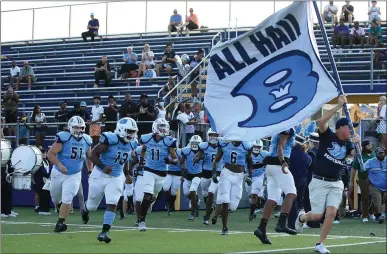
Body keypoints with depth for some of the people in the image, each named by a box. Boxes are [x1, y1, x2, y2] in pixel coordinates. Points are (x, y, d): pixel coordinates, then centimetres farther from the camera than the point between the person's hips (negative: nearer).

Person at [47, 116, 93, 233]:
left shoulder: (86, 141, -3)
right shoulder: (64, 138, -19)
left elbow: (88, 157, 15)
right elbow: (50, 154, -20)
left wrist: (90, 172, 12)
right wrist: (59, 165, -32)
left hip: (74, 176, 1)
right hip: (59, 173, -1)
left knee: (67, 199, -12)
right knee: (56, 198, 15)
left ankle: (60, 223, -6)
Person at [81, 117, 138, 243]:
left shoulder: (131, 144, -1)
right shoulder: (110, 140, -23)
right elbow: (93, 155, -19)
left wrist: (127, 174, 8)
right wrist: (103, 167, -31)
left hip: (116, 178, 4)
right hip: (100, 176, -4)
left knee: (112, 204, -14)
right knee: (92, 205, 14)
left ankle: (104, 232, -12)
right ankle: (85, 209, 51)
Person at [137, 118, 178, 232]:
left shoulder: (168, 141, -12)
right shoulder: (147, 139, -6)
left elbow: (176, 159, -8)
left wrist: (171, 161, -28)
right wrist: (141, 159, 9)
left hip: (161, 173, 1)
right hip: (149, 171, -1)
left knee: (153, 197, 18)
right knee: (147, 195, -16)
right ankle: (141, 221, -8)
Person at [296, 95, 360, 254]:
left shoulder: (347, 144, 10)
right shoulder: (327, 136, -6)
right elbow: (321, 121, -24)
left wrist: (357, 143, -17)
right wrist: (339, 106, -25)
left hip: (336, 184, 4)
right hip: (319, 182, -4)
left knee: (331, 213, -12)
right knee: (317, 216, -4)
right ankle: (302, 217, 32)